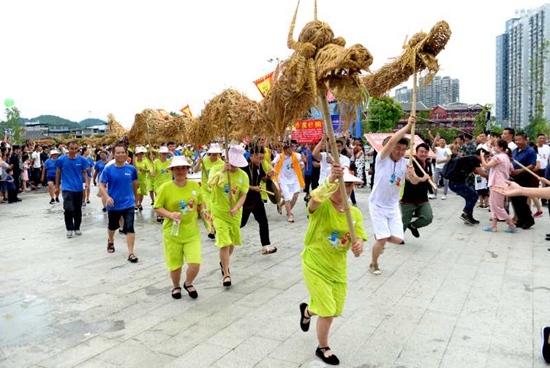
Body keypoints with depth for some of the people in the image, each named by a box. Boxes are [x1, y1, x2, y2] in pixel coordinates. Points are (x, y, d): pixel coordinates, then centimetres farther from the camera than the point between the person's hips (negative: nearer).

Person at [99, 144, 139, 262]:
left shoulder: (131, 169, -4)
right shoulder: (108, 169, -8)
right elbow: (101, 185, -7)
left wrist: (135, 197, 20)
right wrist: (107, 197, -23)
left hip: (128, 204, 0)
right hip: (113, 204, 1)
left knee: (129, 228, -9)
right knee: (113, 226, 21)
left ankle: (131, 253, -2)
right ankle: (110, 241, 51)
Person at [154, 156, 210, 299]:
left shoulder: (195, 185, 0)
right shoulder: (165, 187, -9)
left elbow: (201, 203, 14)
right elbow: (157, 208, -4)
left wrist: (203, 211, -6)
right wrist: (170, 214, -21)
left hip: (192, 233, 2)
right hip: (172, 233, -1)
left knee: (195, 264, -7)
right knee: (175, 265, 10)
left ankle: (188, 284, 26)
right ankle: (176, 287, 42)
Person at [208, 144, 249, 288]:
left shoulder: (243, 175, -5)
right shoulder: (217, 169, -9)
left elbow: (243, 195, -7)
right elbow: (210, 183, -27)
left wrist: (236, 208, -22)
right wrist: (222, 171, -31)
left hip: (235, 214, 3)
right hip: (219, 213, -3)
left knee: (232, 242, 17)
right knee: (224, 243, -10)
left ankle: (224, 262, 46)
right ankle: (226, 274, 5)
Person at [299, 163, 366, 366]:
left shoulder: (355, 213, -4)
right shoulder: (322, 206, -20)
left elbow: (358, 242, -8)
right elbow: (314, 199, -46)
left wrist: (358, 247, -32)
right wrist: (331, 179, -60)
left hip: (338, 268, 6)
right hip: (315, 266, -6)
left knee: (335, 311, 20)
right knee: (328, 312, -4)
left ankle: (307, 311, 54)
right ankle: (322, 348, 27)